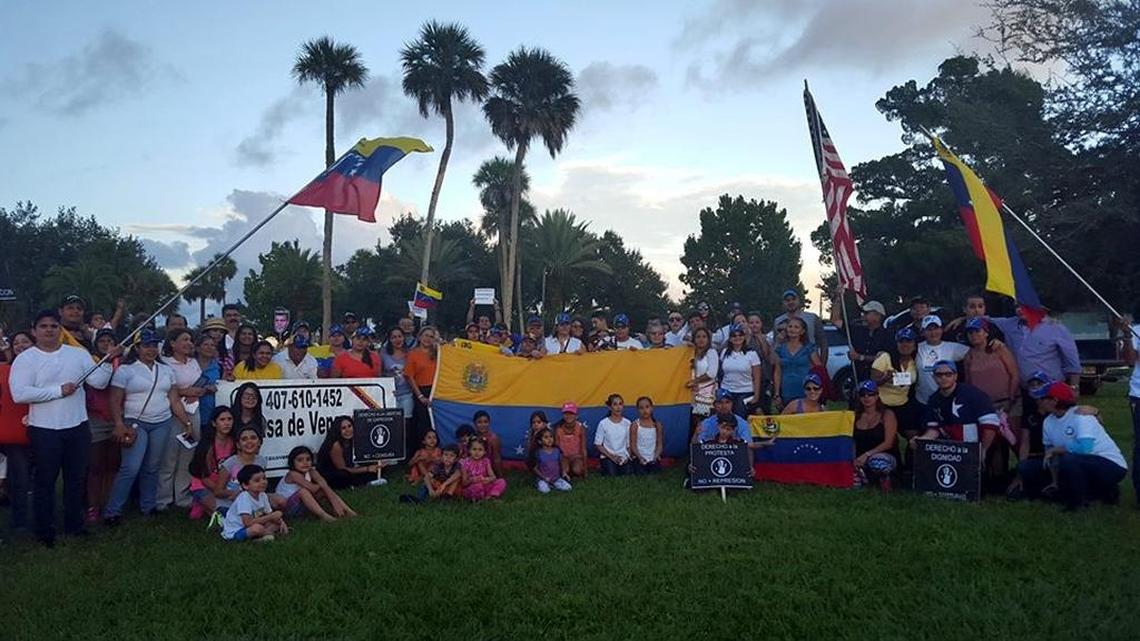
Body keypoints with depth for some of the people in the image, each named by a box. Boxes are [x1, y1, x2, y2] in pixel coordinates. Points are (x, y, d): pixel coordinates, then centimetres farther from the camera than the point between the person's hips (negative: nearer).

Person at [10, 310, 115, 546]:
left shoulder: (78, 354, 5)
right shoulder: (25, 359, -5)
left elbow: (99, 382, -2)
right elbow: (19, 394, -18)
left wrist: (108, 362, -18)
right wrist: (58, 390, -20)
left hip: (78, 427, 4)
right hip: (44, 430, -3)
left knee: (77, 478, 14)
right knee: (45, 480, 7)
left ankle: (74, 524, 29)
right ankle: (44, 530, 20)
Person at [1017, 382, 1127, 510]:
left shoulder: (1080, 415, -21)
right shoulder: (1049, 421, 0)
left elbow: (1084, 448, -35)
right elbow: (1050, 452, 4)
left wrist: (1055, 449, -21)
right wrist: (1056, 482, -5)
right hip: (1082, 466, 8)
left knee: (1068, 460, -37)